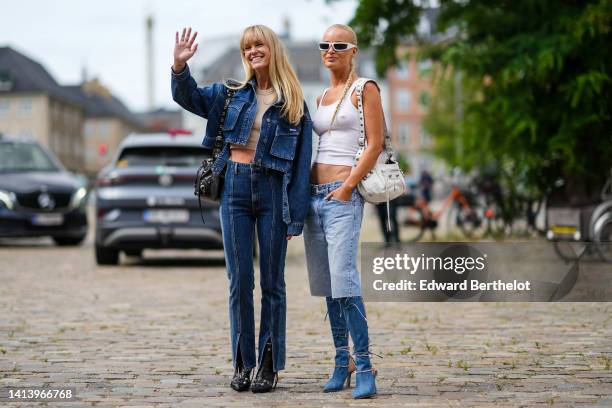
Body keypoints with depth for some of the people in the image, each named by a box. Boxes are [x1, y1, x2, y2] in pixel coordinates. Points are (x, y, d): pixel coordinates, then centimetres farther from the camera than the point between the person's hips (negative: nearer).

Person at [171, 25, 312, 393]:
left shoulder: (294, 104, 2)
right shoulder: (233, 94, 10)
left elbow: (301, 164, -1)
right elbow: (189, 97, 7)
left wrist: (295, 217, -7)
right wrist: (180, 66, -14)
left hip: (272, 191, -2)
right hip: (235, 188, 2)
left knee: (271, 282, 4)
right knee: (239, 281, 4)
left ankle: (270, 365, 11)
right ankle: (242, 363, 11)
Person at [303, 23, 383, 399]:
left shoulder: (364, 89, -1)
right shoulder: (322, 98, 20)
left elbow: (376, 144, -8)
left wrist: (347, 187, -14)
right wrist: (303, 191, 13)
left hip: (344, 195, -8)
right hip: (314, 193, 8)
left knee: (344, 280, -17)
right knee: (327, 284, 6)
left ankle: (365, 367, -15)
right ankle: (342, 361, 12)